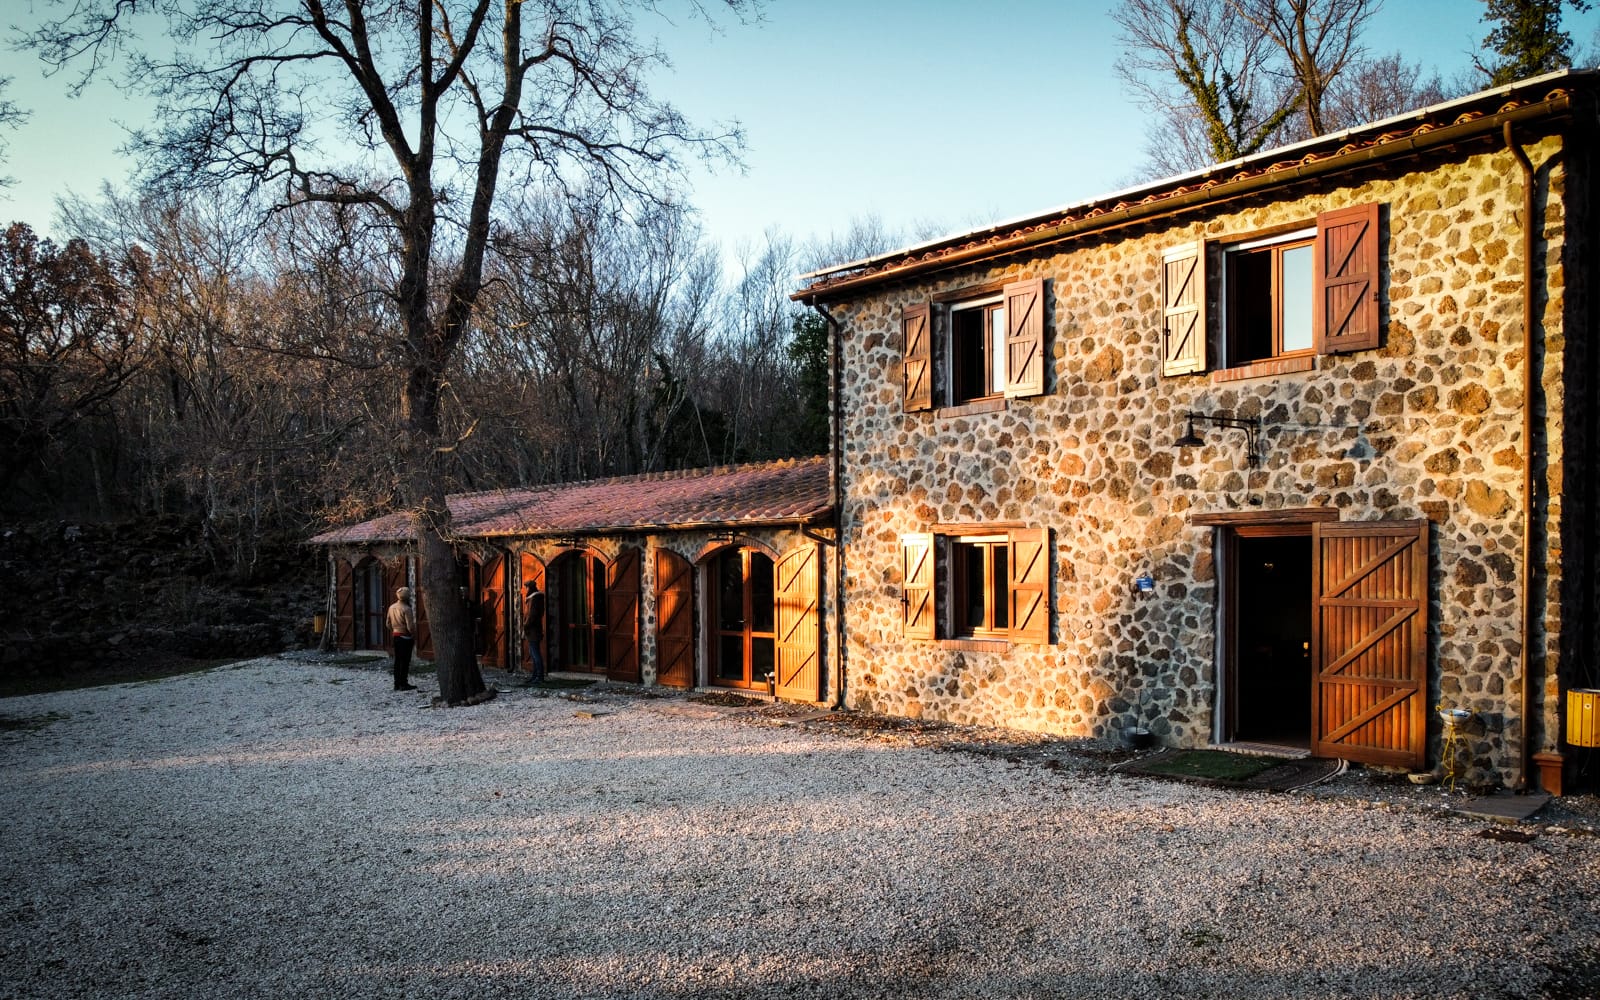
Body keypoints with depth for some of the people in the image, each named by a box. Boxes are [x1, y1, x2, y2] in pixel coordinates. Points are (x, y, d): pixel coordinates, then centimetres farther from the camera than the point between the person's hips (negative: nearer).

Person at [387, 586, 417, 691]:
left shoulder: (391, 607, 6)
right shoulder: (407, 609, -18)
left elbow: (388, 624, 13)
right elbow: (410, 626, -20)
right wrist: (415, 636, -7)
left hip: (395, 636, 8)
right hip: (405, 637, -8)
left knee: (397, 660, 13)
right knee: (405, 661, -2)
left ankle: (397, 683, 17)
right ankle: (404, 684, 0)